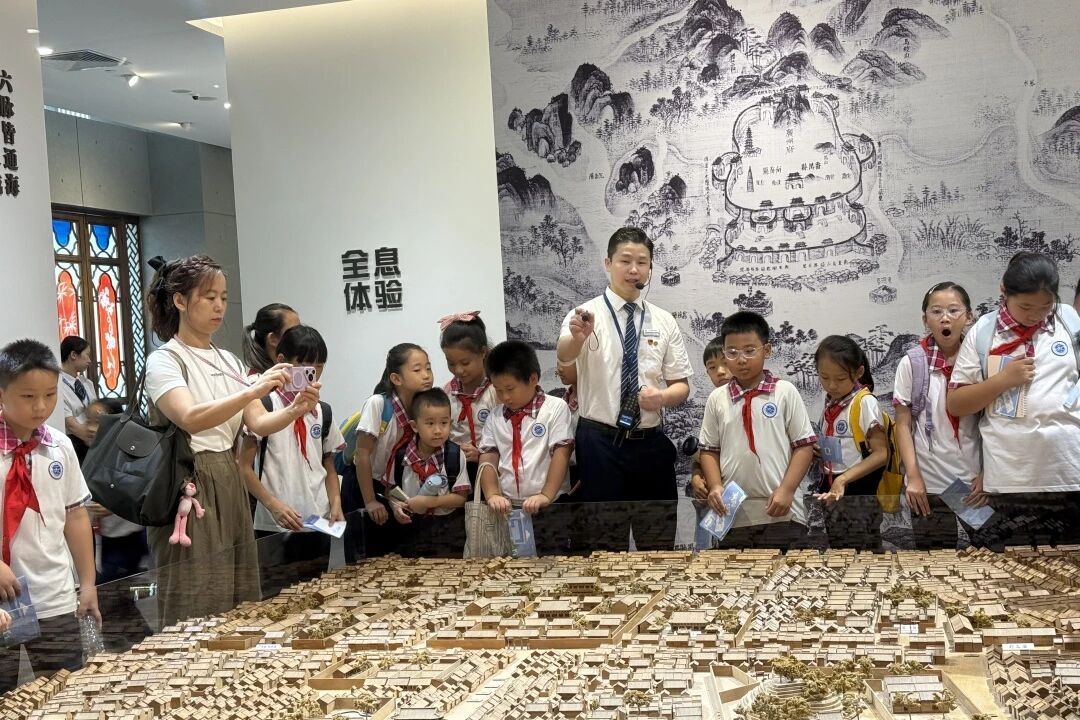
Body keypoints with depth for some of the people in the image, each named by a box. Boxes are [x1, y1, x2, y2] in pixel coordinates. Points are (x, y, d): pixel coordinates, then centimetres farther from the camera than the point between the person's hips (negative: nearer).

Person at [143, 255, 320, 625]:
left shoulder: (229, 361, 15)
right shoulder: (165, 361, -6)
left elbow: (259, 424, 5)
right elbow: (190, 419, -25)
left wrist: (294, 410, -15)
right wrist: (255, 390, -35)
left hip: (229, 484, 7)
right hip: (190, 487, -7)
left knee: (240, 608, 7)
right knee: (197, 614, -5)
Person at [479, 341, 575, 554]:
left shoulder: (555, 408, -2)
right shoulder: (496, 416, 11)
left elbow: (561, 454, -9)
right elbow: (488, 459, 5)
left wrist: (546, 496, -18)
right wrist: (492, 495, -12)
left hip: (550, 508, -4)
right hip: (507, 508, 4)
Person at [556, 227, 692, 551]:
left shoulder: (664, 322, 6)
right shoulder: (586, 315, -5)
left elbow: (682, 386, 7)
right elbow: (564, 357, -26)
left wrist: (662, 397, -16)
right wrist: (578, 337, -49)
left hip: (651, 442, 3)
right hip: (600, 442, -3)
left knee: (659, 544, 13)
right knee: (605, 541, 6)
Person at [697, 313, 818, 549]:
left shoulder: (785, 392, 1)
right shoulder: (717, 399, 8)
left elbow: (805, 445, 1)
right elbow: (709, 450, 12)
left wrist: (786, 490, -10)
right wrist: (715, 487, -5)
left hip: (782, 514, -2)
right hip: (733, 516, 2)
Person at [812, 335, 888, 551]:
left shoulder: (864, 402, -14)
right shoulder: (831, 401, 7)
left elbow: (881, 453, -17)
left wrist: (843, 479, -25)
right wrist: (818, 450, 2)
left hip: (857, 491, -7)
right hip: (831, 489, 7)